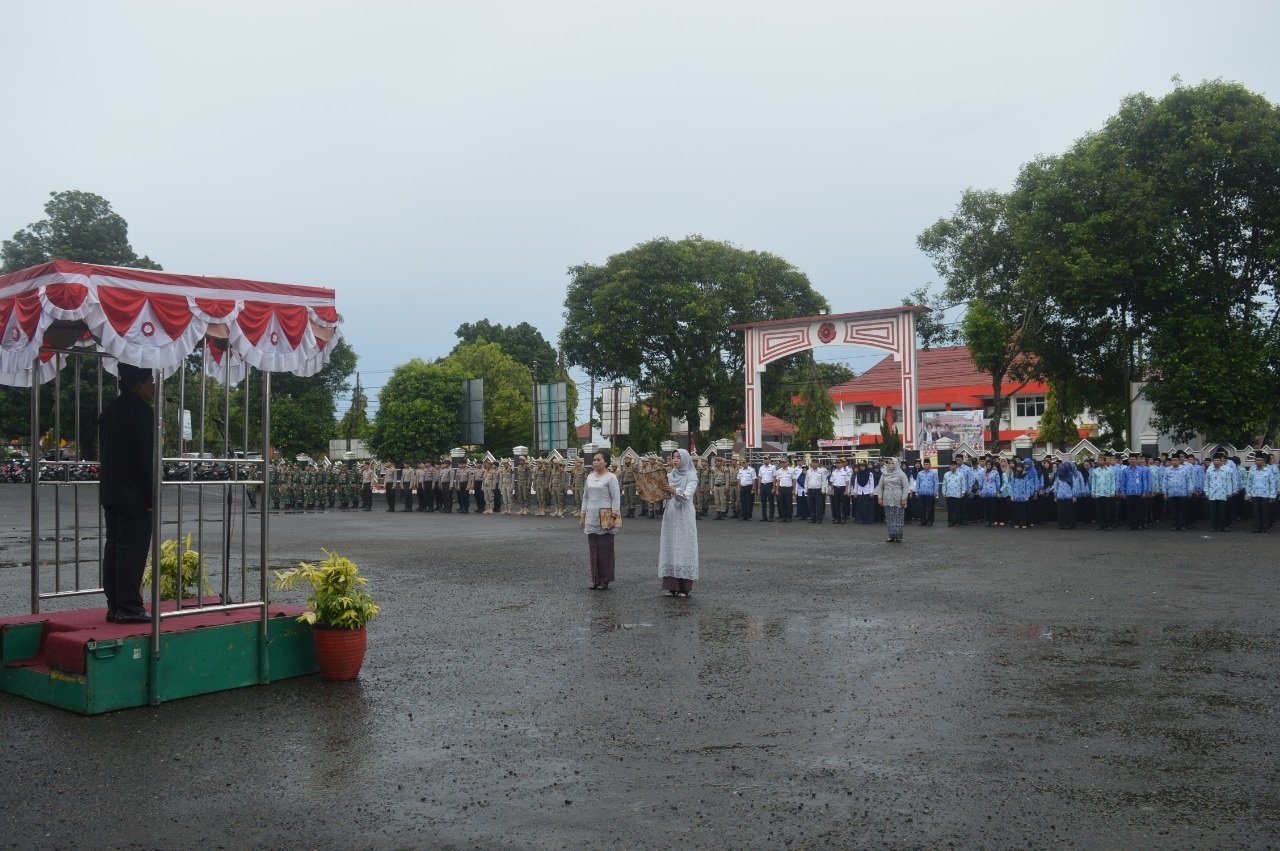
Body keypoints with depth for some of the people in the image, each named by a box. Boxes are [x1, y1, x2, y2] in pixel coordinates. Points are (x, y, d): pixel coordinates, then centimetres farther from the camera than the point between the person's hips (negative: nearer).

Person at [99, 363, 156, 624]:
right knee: (133, 550, -7)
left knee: (114, 547, 10)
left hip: (111, 492, 9)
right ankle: (129, 607, -7)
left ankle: (114, 605, 13)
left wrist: (108, 482, 21)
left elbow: (105, 452, 18)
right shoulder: (142, 411, -13)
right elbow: (146, 456, -17)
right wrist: (152, 494, -14)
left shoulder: (109, 410, 15)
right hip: (135, 494, -9)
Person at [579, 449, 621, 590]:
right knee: (593, 550, 8)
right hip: (591, 519, 6)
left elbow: (616, 499, -9)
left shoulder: (611, 477, -6)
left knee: (605, 550, -1)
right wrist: (582, 516, 13)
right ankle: (595, 580, 15)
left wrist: (613, 517, -16)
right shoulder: (590, 477, 13)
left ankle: (605, 581, 5)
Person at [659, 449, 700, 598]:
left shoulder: (691, 476, -2)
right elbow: (663, 494, 8)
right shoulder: (669, 476, 12)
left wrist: (675, 491, -35)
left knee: (683, 548, -4)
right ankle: (672, 586, 8)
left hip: (684, 517, -5)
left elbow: (687, 494, -17)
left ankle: (685, 587, -1)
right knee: (670, 548, 3)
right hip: (670, 516, 5)